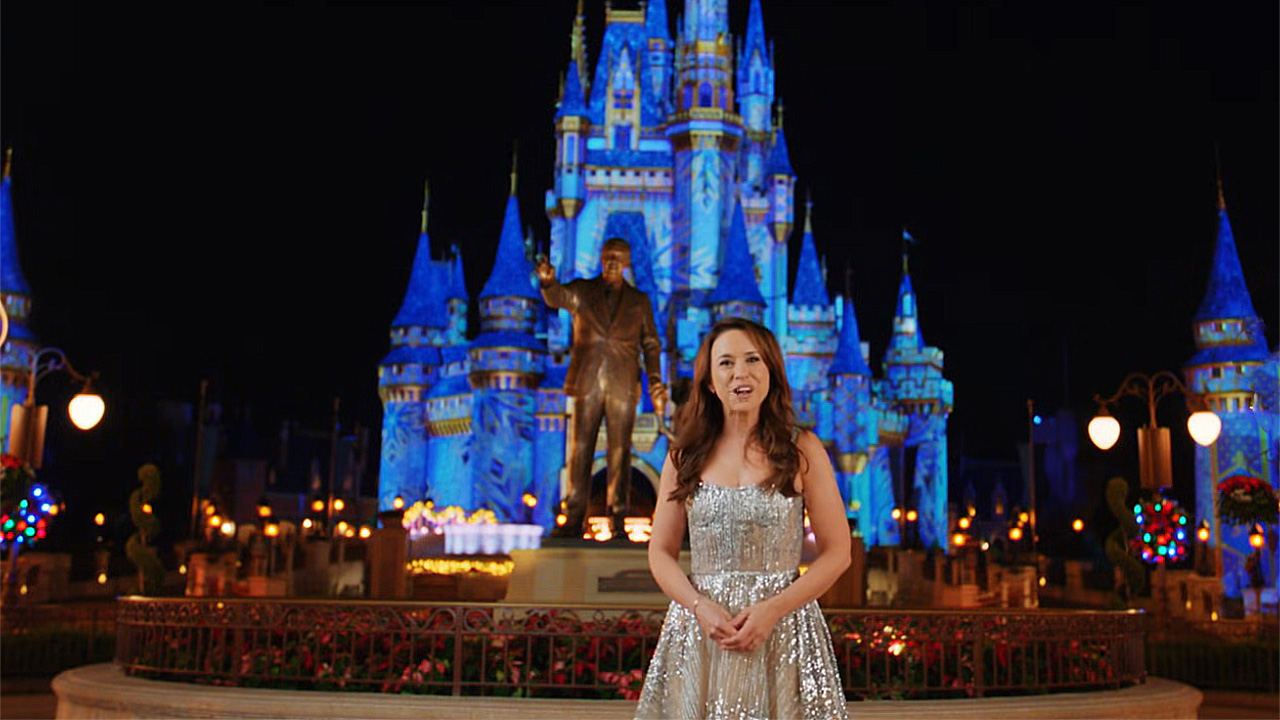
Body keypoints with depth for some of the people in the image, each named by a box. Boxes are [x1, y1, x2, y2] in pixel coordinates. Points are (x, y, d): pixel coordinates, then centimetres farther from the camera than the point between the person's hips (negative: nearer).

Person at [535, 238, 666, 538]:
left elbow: (651, 345, 11)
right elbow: (558, 297, -12)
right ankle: (574, 519, 5)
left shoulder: (639, 301, 12)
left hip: (623, 386, 0)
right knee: (580, 450, 0)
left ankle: (618, 521, 4)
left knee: (620, 452, 0)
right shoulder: (582, 291, 9)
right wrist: (548, 281, -36)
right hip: (586, 383, 0)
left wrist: (656, 385, -1)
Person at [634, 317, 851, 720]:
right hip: (699, 631, 2)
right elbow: (661, 552, 6)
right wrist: (700, 607, -11)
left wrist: (772, 610, -13)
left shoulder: (802, 450, -1)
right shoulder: (685, 456, 5)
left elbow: (837, 552, -2)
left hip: (783, 627, -1)